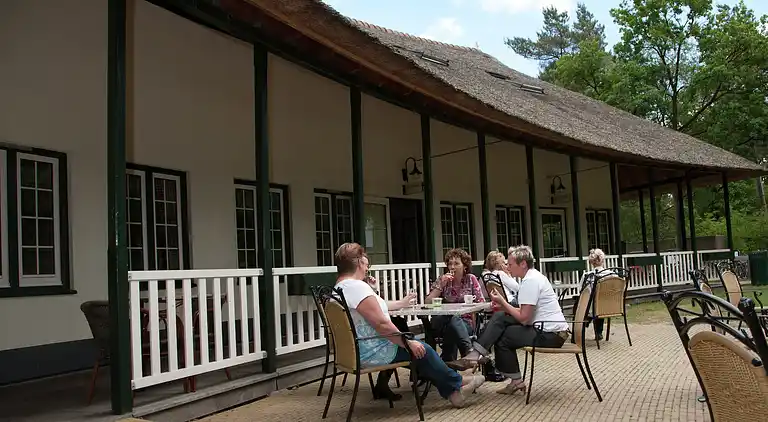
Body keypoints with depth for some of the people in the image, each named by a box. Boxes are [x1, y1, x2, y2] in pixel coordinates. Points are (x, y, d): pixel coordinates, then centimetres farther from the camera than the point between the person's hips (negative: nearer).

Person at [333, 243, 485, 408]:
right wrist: (408, 343, -14)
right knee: (422, 350, 4)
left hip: (355, 350, 10)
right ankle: (456, 383, 24)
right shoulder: (357, 287, -23)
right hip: (371, 353, -10)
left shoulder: (339, 287, 9)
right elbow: (382, 324, -25)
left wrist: (400, 303, 27)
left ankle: (451, 390, 22)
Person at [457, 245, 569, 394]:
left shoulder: (530, 281, -18)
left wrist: (503, 302, -9)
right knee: (500, 317, 2)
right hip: (552, 332, 10)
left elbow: (523, 318, -21)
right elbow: (525, 313, 12)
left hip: (550, 335, -10)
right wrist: (503, 306, -1)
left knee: (501, 337, -5)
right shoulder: (534, 276, 13)